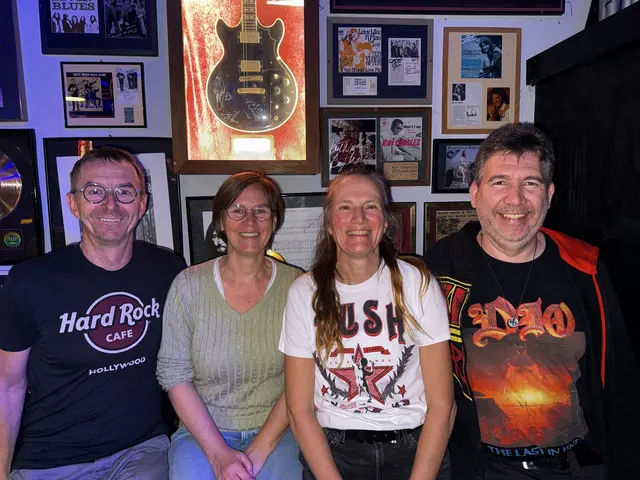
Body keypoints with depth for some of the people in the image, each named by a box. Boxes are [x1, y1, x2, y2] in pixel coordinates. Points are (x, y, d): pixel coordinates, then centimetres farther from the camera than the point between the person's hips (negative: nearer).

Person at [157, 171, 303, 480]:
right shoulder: (189, 286, -5)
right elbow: (174, 375, -5)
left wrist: (259, 451, -13)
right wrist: (218, 452, -12)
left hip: (275, 431, 0)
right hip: (201, 430, 1)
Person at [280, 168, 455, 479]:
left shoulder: (418, 283, -4)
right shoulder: (305, 292, -2)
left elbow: (442, 405, -5)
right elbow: (300, 410, -1)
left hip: (413, 451, 0)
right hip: (330, 452, 1)